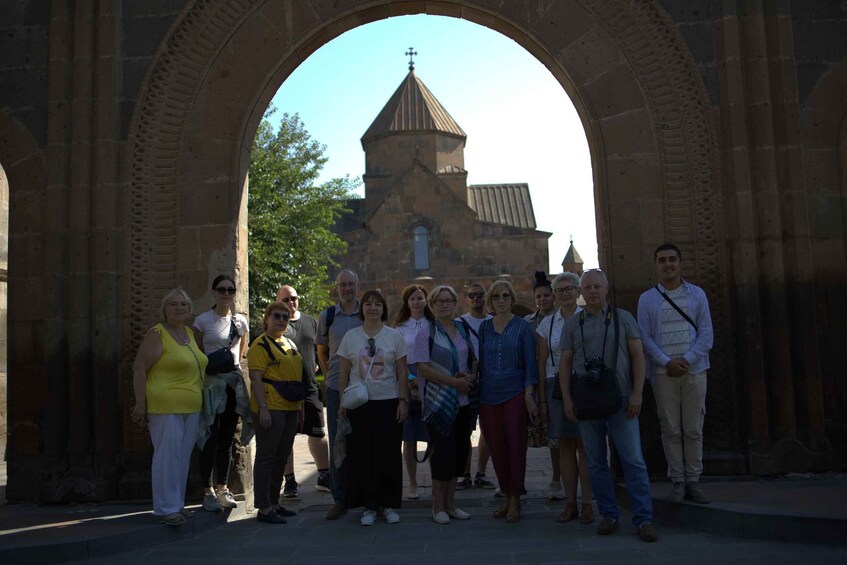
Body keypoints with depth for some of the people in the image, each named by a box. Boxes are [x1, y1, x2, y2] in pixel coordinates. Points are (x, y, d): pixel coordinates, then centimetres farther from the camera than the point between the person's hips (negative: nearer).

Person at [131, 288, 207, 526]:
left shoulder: (190, 333, 15)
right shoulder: (157, 335, -9)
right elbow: (139, 369, -12)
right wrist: (140, 403, -17)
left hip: (190, 408, 8)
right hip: (165, 407, -8)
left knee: (183, 457, 12)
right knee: (167, 456, -5)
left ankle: (177, 504, 23)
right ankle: (165, 508, 5)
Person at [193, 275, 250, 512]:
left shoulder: (241, 321, 8)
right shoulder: (203, 320, -4)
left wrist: (234, 365, 11)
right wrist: (210, 367, -9)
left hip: (234, 382, 4)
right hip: (211, 383, -4)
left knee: (227, 438, 10)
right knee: (211, 438, -5)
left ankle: (222, 488, 19)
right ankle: (209, 491, 5)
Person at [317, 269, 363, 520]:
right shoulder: (327, 316, 5)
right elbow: (321, 351, 16)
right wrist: (328, 375, 7)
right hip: (336, 388, 1)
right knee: (337, 444, 3)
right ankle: (339, 499, 13)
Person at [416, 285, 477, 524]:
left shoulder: (464, 330, 11)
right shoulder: (426, 334, -4)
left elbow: (475, 361, 16)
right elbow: (424, 369, -12)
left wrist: (471, 377, -7)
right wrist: (455, 382, -18)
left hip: (463, 402, 5)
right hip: (439, 402, -5)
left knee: (459, 452, 9)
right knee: (443, 452, -2)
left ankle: (450, 503, 22)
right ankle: (438, 506, 12)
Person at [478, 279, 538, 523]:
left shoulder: (523, 326, 1)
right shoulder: (484, 327, 9)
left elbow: (530, 362, -2)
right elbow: (479, 360, 11)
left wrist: (529, 395, -9)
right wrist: (475, 388, 5)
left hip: (515, 394, -3)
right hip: (488, 396, 3)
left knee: (516, 448, -2)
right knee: (497, 449, 6)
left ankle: (515, 499, 9)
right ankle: (507, 496, 20)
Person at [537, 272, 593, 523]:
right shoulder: (547, 324, 9)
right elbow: (542, 363, 9)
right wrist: (542, 398, 6)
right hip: (556, 386, 3)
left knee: (584, 445, -2)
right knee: (564, 445, 6)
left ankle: (587, 504, 6)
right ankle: (570, 503, 15)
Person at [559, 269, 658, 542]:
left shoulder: (623, 318, 6)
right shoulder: (572, 324, 9)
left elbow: (638, 356, 3)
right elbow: (565, 363, 8)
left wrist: (637, 393, -6)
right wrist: (567, 399, 0)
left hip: (620, 400, -2)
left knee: (633, 460, -4)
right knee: (596, 462, 7)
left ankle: (644, 519, 2)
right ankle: (609, 515, 18)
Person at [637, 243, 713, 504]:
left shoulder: (697, 294, 8)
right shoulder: (647, 299, 7)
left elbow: (706, 333, 3)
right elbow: (644, 337, 2)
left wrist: (687, 360, -10)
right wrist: (667, 362, -11)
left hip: (694, 370, 1)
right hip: (663, 372, 0)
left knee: (694, 429, 2)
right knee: (671, 429, 1)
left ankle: (693, 481, 11)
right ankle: (678, 481, 10)